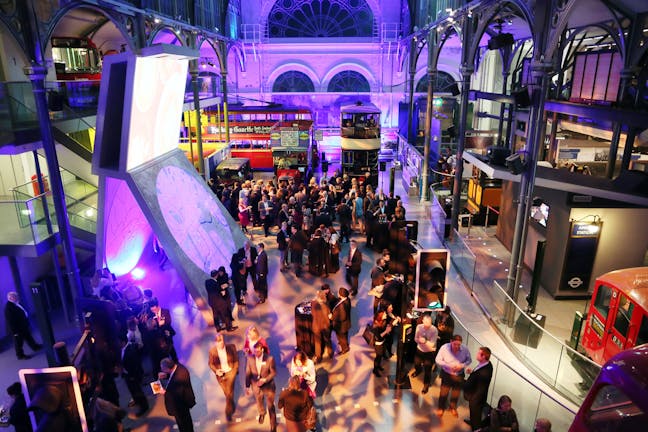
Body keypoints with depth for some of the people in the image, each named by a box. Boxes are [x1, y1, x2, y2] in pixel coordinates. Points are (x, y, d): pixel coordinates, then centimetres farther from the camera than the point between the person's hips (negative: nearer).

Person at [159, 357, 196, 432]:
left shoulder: (179, 378, -43)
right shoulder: (177, 366, -16)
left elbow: (178, 395, -34)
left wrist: (165, 393, -22)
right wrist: (166, 375, -9)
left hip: (181, 404, -9)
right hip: (183, 400, 9)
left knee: (182, 424, 19)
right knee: (186, 419, 33)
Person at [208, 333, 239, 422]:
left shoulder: (231, 347, -13)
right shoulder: (212, 351, -12)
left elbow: (236, 360, 0)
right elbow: (211, 363, 1)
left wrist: (235, 370, -5)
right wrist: (216, 371, -15)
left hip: (230, 372, -1)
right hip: (220, 374, 1)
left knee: (229, 393, -13)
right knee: (228, 394, 11)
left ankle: (228, 412, 9)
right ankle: (232, 408, 40)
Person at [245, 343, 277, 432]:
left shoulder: (269, 359, -23)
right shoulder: (250, 358, -17)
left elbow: (273, 372, -14)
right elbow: (248, 373, -6)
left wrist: (265, 380, -25)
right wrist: (247, 386, -2)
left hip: (268, 385, -3)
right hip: (256, 385, 3)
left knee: (271, 407, 11)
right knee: (259, 402, 27)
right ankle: (262, 413, 63)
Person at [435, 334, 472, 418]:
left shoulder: (465, 350, -21)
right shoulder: (444, 348, -24)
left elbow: (469, 360, -4)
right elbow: (438, 361, -16)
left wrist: (462, 366, -22)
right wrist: (449, 366, -28)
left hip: (459, 375, 2)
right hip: (447, 374, -1)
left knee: (456, 393, 19)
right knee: (443, 392, 10)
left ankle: (453, 408, 47)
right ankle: (441, 408, 37)